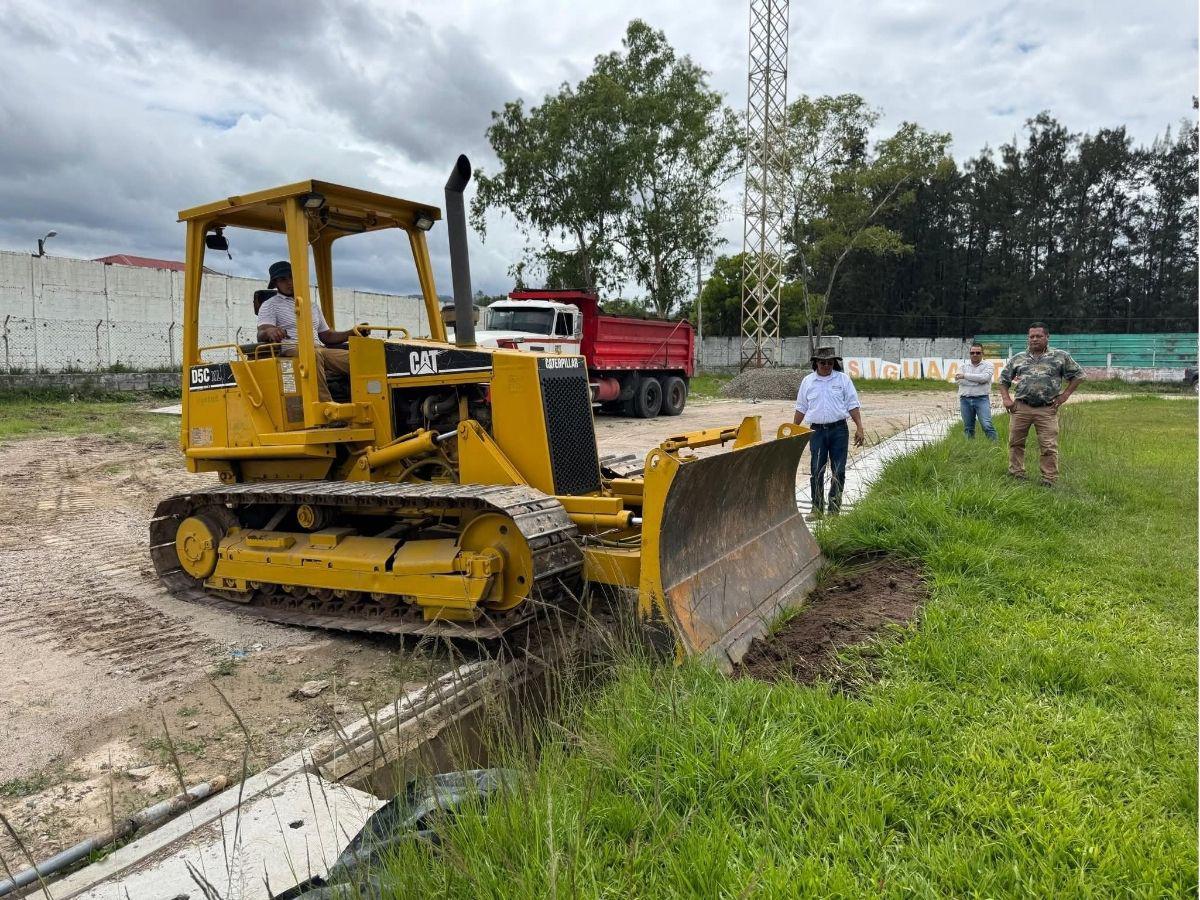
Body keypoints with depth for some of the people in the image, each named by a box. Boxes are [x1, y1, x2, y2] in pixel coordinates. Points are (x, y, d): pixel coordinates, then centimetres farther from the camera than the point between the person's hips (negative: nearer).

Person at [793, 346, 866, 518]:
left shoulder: (843, 379, 4)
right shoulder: (807, 381, 7)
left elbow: (853, 405, 2)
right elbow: (801, 408, 13)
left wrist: (859, 428, -6)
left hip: (839, 429, -1)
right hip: (817, 431, 1)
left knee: (838, 471, 1)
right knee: (817, 471, 1)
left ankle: (834, 508, 10)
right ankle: (817, 508, 9)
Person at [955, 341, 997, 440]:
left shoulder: (987, 365, 5)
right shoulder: (964, 365, 14)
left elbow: (984, 378, -14)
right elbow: (959, 380, -3)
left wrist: (965, 376, -9)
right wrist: (977, 380, -8)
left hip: (981, 399, -3)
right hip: (965, 399, 3)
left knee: (987, 425, -14)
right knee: (968, 428, 7)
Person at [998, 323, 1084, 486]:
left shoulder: (1061, 356, 6)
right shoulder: (1018, 358, 12)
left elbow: (1078, 374, 11)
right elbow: (1003, 379, 19)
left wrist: (1065, 394, 1)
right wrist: (1006, 399, 5)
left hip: (1047, 410, -2)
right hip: (1020, 407, 2)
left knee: (1049, 447, -3)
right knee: (1015, 442, 6)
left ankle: (1049, 481, 3)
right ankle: (1016, 474, 18)